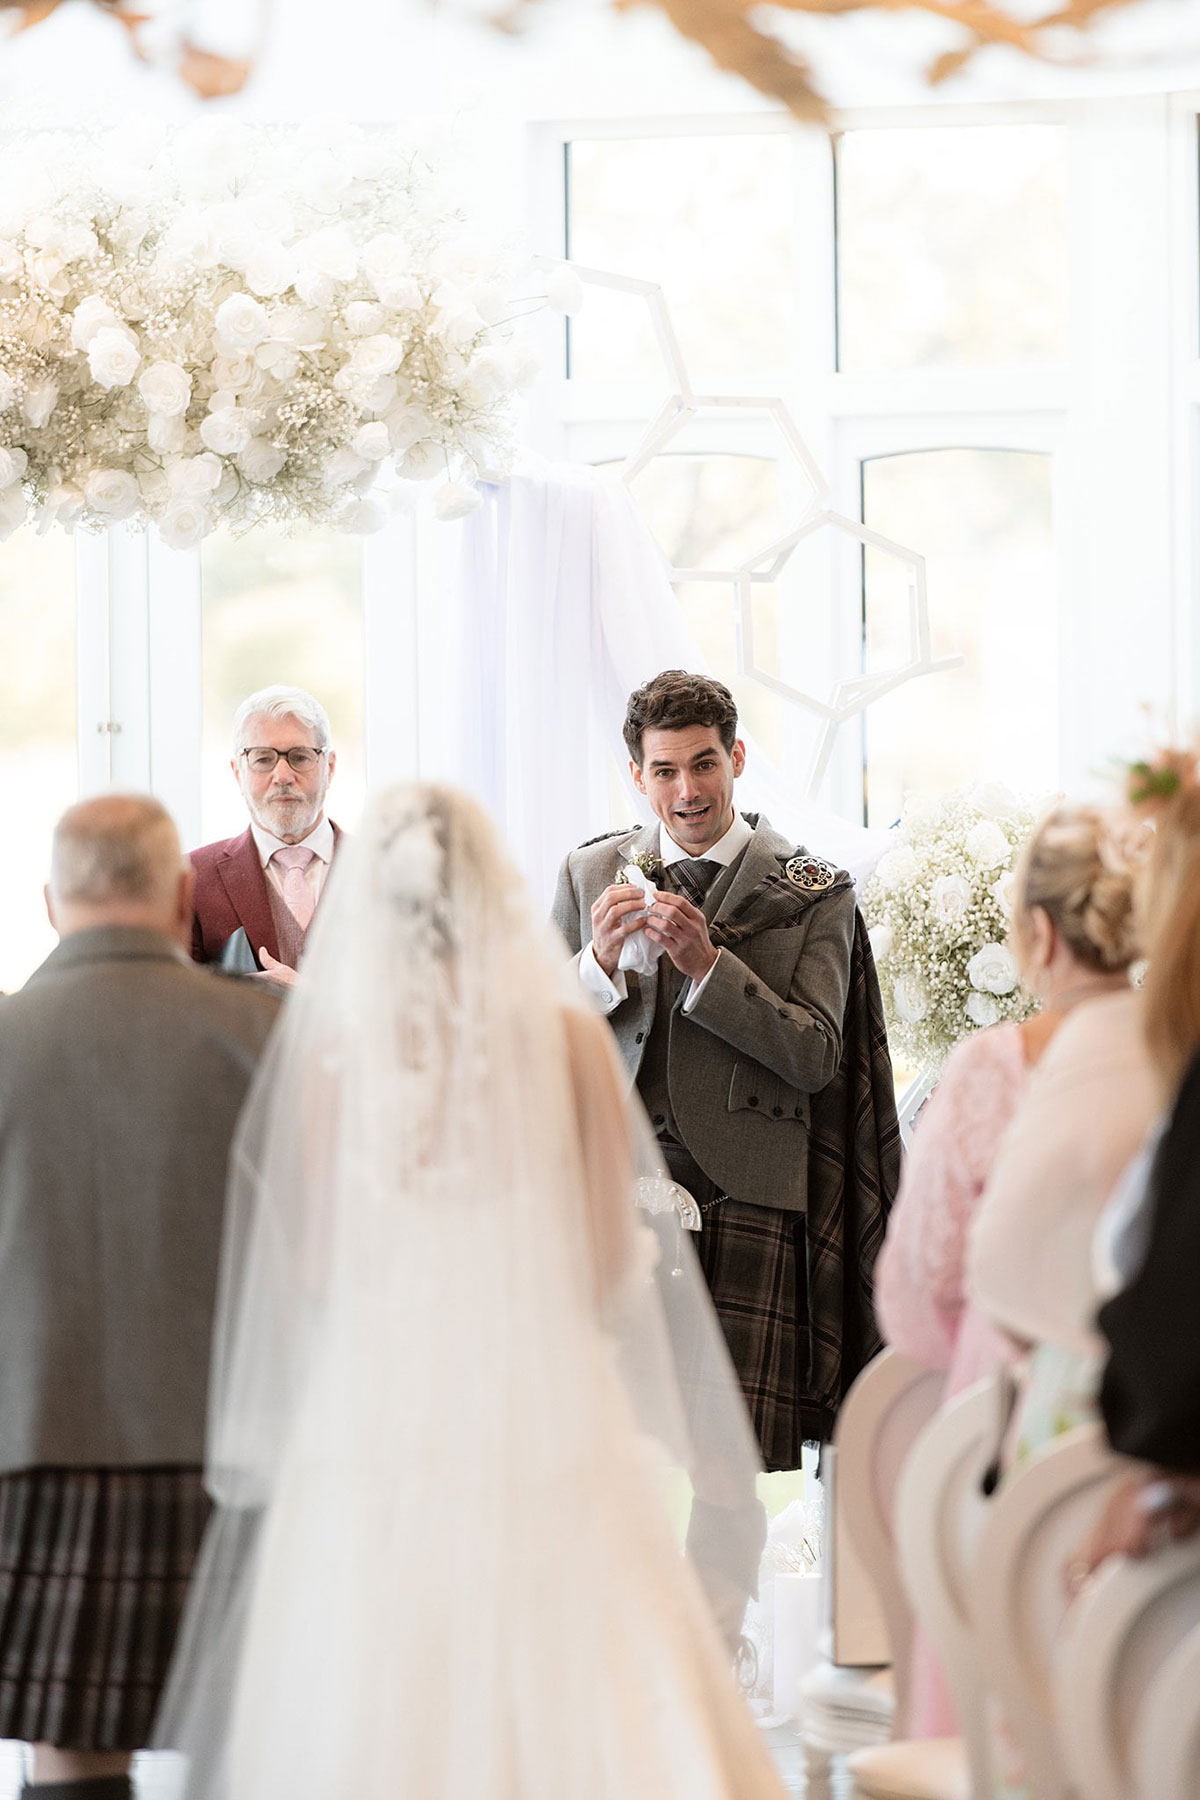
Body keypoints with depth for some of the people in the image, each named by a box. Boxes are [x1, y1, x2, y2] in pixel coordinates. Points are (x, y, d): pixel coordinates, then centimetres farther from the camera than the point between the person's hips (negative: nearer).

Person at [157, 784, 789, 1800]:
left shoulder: (324, 1048, -5)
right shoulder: (569, 1037, -5)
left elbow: (311, 1269, 0)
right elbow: (613, 1259, -2)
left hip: (373, 1408, 1)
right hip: (539, 1404, 0)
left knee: (373, 1703, 7)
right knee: (570, 1703, 6)